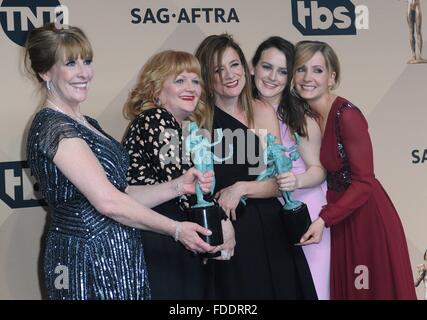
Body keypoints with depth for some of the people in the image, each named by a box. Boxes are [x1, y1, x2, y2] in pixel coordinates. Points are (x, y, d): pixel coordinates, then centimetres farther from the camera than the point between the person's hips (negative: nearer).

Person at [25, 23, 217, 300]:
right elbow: (108, 202, -21)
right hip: (90, 258, -8)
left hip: (118, 256, 9)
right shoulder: (52, 127, -15)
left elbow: (121, 193, 10)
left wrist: (178, 186, -1)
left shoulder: (86, 123, 13)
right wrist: (176, 230, -14)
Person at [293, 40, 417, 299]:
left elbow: (364, 182, -20)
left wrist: (324, 220, -26)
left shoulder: (346, 115, -20)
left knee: (370, 289, 7)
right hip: (336, 215, 7)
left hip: (365, 217, -6)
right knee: (341, 288, 17)